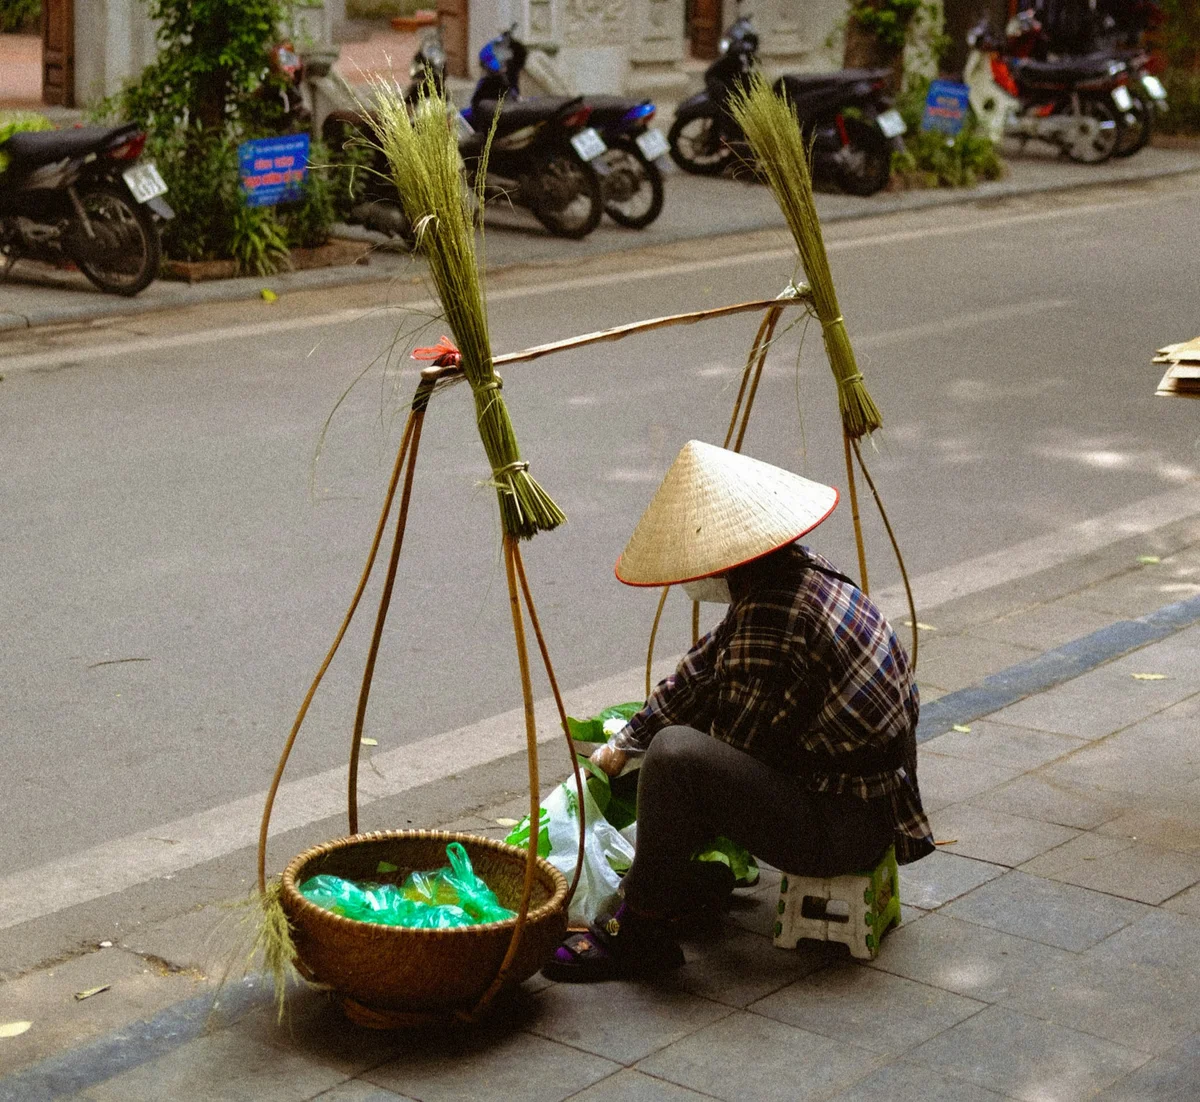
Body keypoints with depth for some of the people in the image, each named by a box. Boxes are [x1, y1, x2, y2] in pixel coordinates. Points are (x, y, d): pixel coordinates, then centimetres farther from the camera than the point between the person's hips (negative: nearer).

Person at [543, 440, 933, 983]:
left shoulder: (775, 621, -27)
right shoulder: (795, 571, 4)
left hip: (843, 826, -11)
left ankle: (641, 933, -11)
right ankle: (696, 877, 27)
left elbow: (732, 745, -16)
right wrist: (626, 741, 23)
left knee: (676, 754, -26)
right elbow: (705, 667, 17)